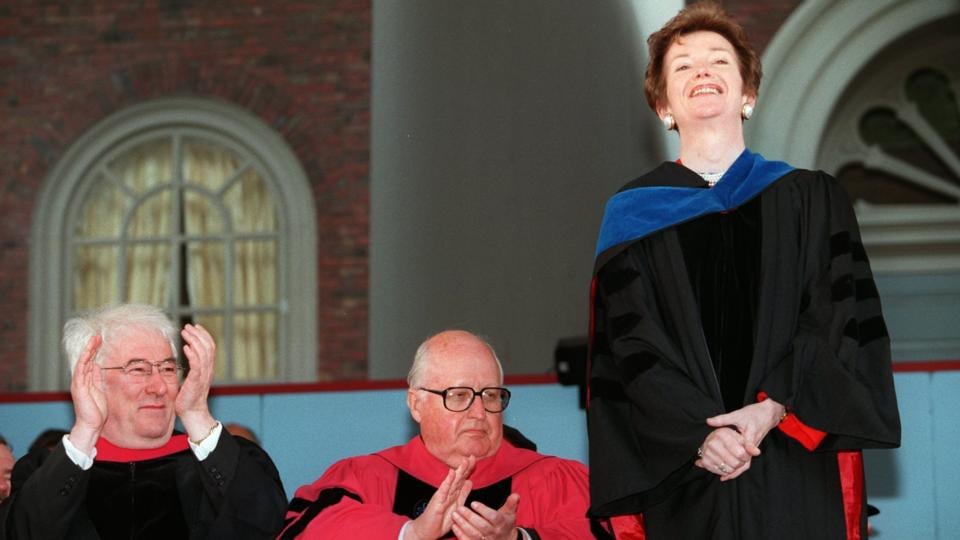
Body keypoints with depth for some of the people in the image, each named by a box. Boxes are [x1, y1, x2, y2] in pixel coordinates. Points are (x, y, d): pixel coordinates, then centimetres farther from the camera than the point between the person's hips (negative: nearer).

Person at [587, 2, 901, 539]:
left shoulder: (812, 200, 11)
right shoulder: (634, 214, 10)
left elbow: (843, 318, 2)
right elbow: (629, 345, 1)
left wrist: (773, 408, -13)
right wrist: (697, 434, -14)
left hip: (796, 465, 0)